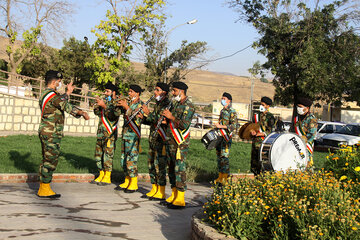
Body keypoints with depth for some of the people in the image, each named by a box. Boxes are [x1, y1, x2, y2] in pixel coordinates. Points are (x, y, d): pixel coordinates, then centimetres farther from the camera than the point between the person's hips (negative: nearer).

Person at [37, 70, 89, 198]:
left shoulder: (45, 94, 17)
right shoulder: (52, 94, -15)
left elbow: (60, 101, 28)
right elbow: (66, 106, -18)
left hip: (46, 132, 11)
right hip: (51, 133, -11)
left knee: (47, 160, 14)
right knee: (50, 160, -7)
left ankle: (43, 188, 19)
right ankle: (45, 189, -3)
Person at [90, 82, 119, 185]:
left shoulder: (116, 103, -7)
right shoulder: (106, 101, 17)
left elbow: (112, 116, -22)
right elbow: (97, 113, 18)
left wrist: (104, 105, -24)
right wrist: (97, 105, 1)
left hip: (110, 134, -9)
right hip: (101, 133, 9)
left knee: (108, 154, -6)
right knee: (98, 154, 12)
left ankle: (107, 177, 0)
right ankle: (101, 175, 21)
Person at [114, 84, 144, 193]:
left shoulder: (140, 104, -6)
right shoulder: (128, 103, 15)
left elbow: (136, 117, -21)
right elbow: (117, 113, 13)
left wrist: (126, 107, -22)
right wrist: (120, 104, -2)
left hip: (133, 135, -8)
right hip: (125, 133, 8)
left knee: (131, 159, -9)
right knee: (124, 159, 11)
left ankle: (134, 184, -2)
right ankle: (127, 182, 20)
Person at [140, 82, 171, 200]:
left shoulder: (167, 104, -11)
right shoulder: (157, 104, 18)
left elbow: (161, 120, -22)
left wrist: (148, 113, -15)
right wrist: (143, 118, 7)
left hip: (161, 139, -10)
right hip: (153, 138, 10)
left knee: (160, 164, -8)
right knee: (151, 163, 13)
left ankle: (161, 193, -2)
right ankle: (154, 189, 22)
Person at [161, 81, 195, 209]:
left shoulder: (188, 106, -11)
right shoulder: (176, 104, 18)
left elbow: (184, 125, -21)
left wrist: (171, 117, -16)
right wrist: (166, 119, 6)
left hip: (180, 143, -9)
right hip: (171, 141, 9)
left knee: (179, 169, -10)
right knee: (172, 168, 13)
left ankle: (180, 200, -7)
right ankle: (173, 196, 22)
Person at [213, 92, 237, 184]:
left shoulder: (232, 112, -7)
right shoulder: (222, 111, 18)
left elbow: (233, 125, -15)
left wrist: (221, 126, -19)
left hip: (226, 137, -8)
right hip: (219, 136, 8)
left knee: (224, 157, -11)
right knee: (219, 156, 9)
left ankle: (224, 178, -8)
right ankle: (220, 177, 15)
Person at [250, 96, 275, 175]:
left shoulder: (270, 117, -5)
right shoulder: (257, 115, 14)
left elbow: (269, 132, -10)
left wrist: (257, 134, -18)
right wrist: (252, 131, -3)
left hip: (264, 143, -6)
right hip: (255, 142, 6)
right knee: (254, 162, 9)